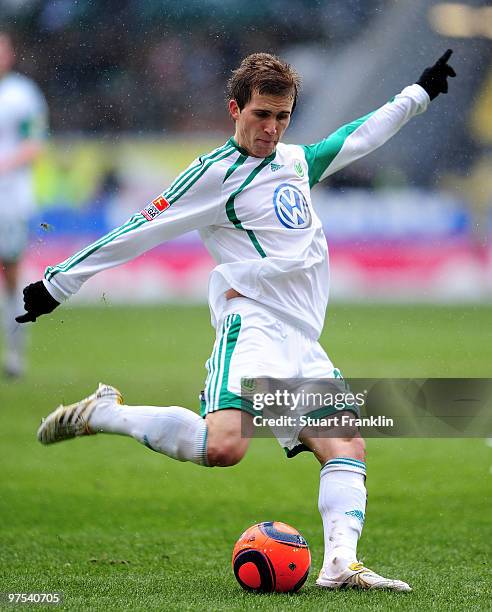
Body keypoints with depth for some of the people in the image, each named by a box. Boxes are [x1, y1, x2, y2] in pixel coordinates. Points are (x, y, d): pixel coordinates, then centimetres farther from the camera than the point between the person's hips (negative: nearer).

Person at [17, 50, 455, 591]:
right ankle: (105, 413, -12)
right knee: (223, 445, -29)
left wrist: (419, 93, 41)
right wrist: (58, 283, 0)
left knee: (346, 446, -9)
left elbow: (359, 138, 37)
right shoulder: (216, 174, -2)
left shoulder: (296, 161, 21)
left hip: (303, 343, 8)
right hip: (253, 325, -8)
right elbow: (139, 232, -1)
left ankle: (340, 564, -20)